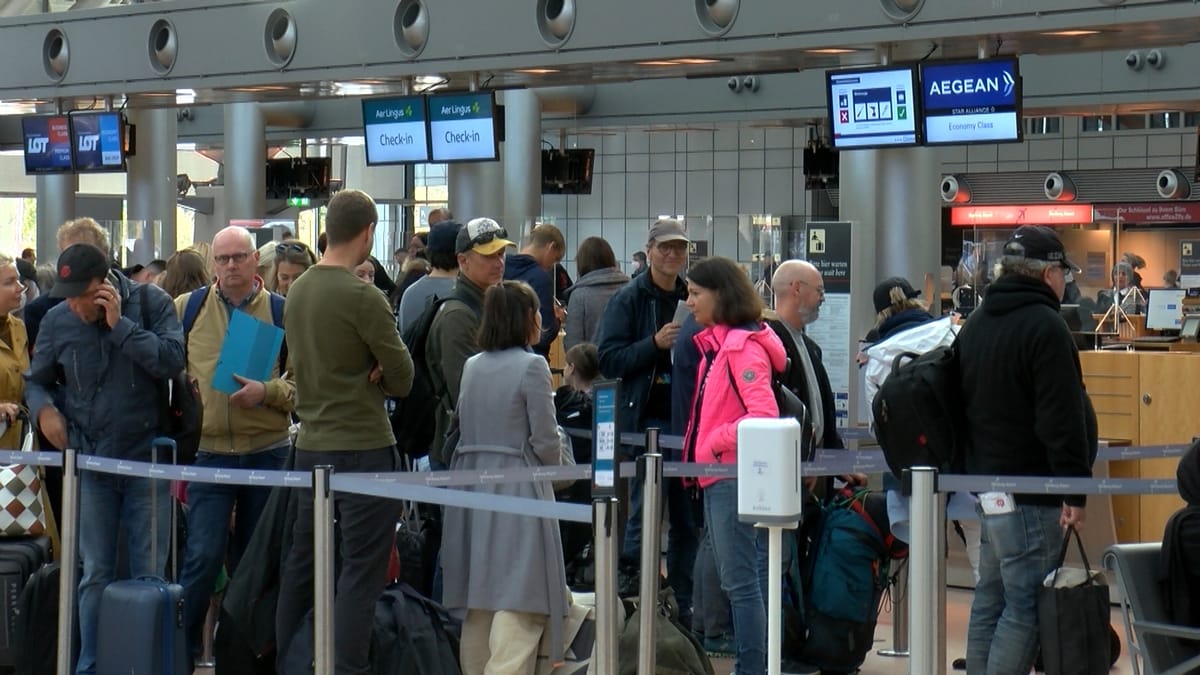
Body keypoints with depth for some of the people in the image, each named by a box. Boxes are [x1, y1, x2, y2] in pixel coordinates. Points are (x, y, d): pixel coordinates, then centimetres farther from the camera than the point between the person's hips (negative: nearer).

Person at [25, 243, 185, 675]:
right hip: (89, 462, 2)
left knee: (149, 572, 3)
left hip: (146, 460, -2)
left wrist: (119, 324, -18)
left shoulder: (150, 303, -5)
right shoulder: (57, 321, 1)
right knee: (96, 573, 6)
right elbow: (36, 380, 13)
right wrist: (43, 408, -8)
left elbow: (172, 361, -18)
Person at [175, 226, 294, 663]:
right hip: (209, 452, 0)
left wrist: (267, 392, -19)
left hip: (267, 452, 1)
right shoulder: (188, 309, 3)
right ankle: (181, 646, 2)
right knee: (203, 557, -9)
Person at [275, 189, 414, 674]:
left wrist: (361, 375, 2)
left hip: (310, 446, 8)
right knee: (360, 574, -3)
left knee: (300, 567, 14)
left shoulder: (297, 291, 7)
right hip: (363, 448, -8)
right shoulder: (362, 298, -16)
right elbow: (402, 378, -11)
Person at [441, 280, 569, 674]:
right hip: (518, 489, -7)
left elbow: (464, 427, 13)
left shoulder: (471, 367, 9)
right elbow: (546, 443, -8)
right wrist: (554, 465, 11)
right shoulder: (531, 366, -9)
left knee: (478, 602, 14)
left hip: (471, 488, 7)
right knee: (518, 609, -9)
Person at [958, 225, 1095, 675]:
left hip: (984, 483, 9)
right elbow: (1062, 420, -19)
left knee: (990, 600, 14)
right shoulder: (1044, 326, -14)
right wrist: (1075, 490, -17)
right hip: (1030, 494, -9)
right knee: (1026, 608, -8)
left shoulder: (975, 325, 15)